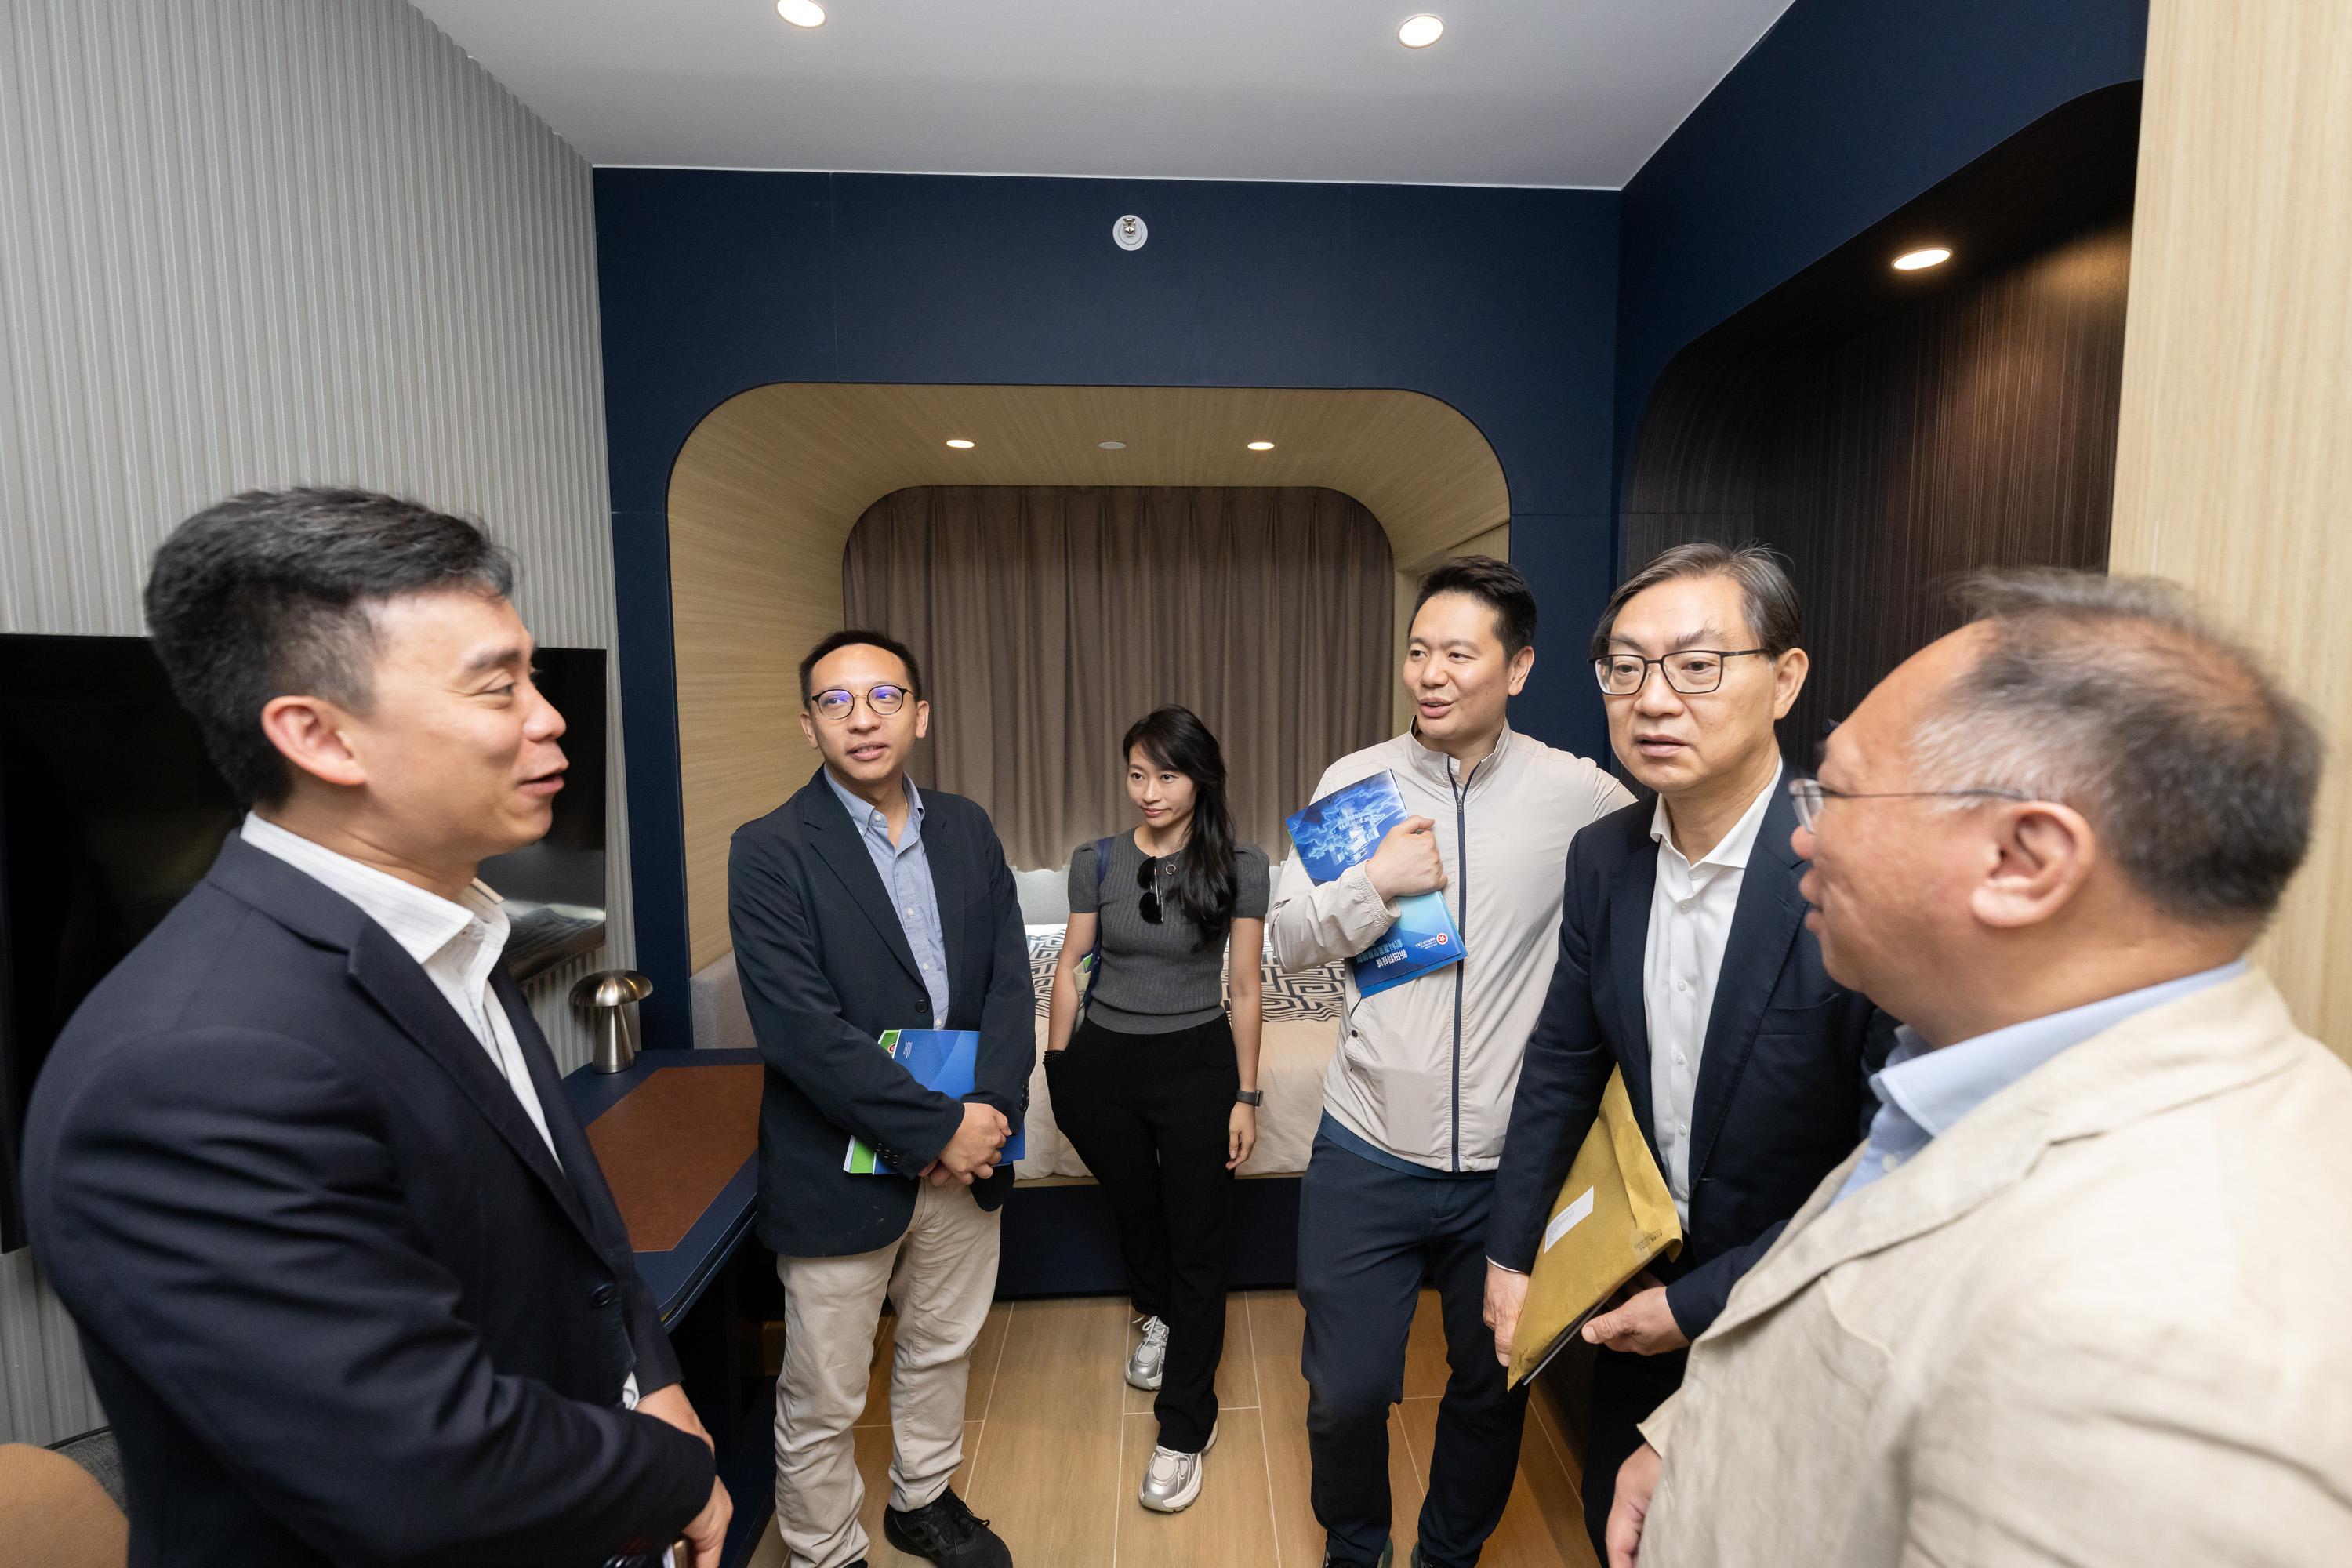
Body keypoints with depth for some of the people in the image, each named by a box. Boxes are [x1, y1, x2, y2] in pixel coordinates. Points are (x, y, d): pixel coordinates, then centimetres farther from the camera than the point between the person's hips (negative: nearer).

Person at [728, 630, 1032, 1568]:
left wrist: (989, 1112, -15)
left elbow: (1010, 981, -1)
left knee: (943, 1352, 25)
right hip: (841, 1171, -4)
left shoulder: (966, 830, 2)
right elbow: (801, 1029, -21)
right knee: (822, 1403, 14)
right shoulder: (770, 851, -13)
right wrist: (938, 1130, -19)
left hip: (967, 1154, 5)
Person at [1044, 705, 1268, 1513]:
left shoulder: (1239, 866, -9)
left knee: (1196, 1242, 6)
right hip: (1104, 1062, 3)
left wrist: (1244, 1097, -3)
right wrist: (1058, 1074, 4)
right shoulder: (1096, 862, -5)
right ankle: (1158, 1315, 55)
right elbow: (1070, 967, 3)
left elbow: (1243, 987, -5)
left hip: (1197, 1064, -2)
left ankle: (1184, 1426, 25)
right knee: (1134, 1212, 23)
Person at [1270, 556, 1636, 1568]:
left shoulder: (1576, 793, -6)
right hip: (1370, 1153, 0)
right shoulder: (1357, 782, -3)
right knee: (1345, 1392, 13)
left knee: (1493, 1390, 21)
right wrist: (1376, 883, -19)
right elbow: (1289, 940, -2)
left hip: (1514, 1159, 1)